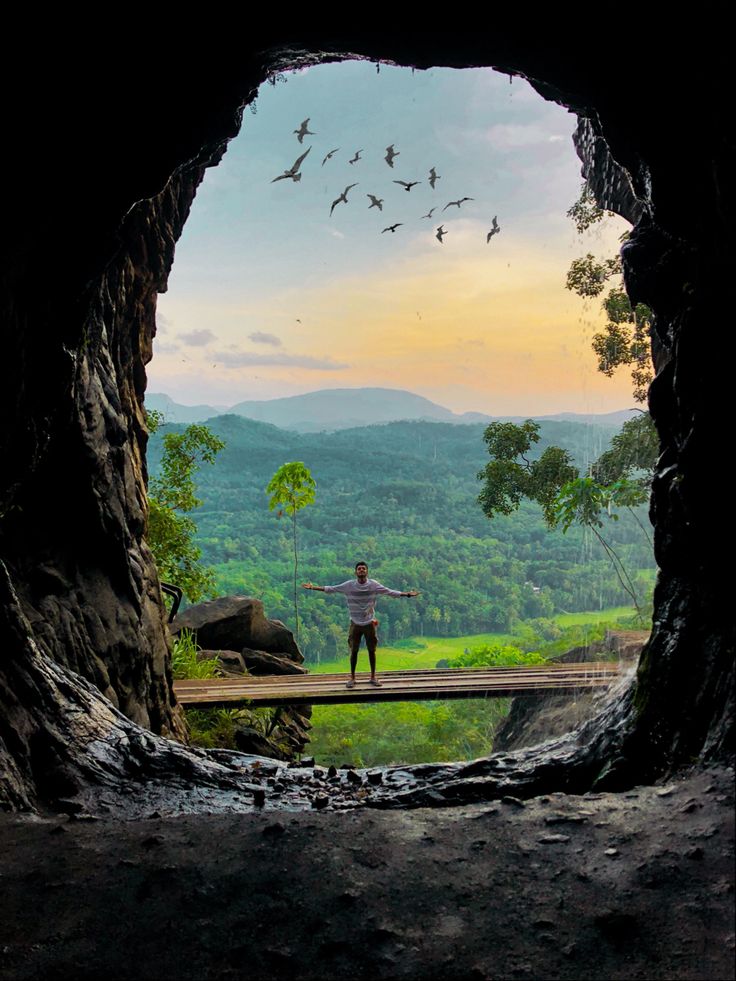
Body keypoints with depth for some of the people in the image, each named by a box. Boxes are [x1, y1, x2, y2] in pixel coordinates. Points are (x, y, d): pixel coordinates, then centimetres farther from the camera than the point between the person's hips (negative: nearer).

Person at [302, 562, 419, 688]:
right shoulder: (349, 585, -7)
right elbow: (331, 589, -2)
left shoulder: (374, 585, -6)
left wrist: (407, 594, -9)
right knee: (354, 651, 5)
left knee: (372, 651, 7)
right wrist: (313, 587, -6)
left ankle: (373, 677, 20)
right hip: (355, 623, 0)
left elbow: (389, 592, -3)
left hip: (369, 623, 0)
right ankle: (352, 678, 17)